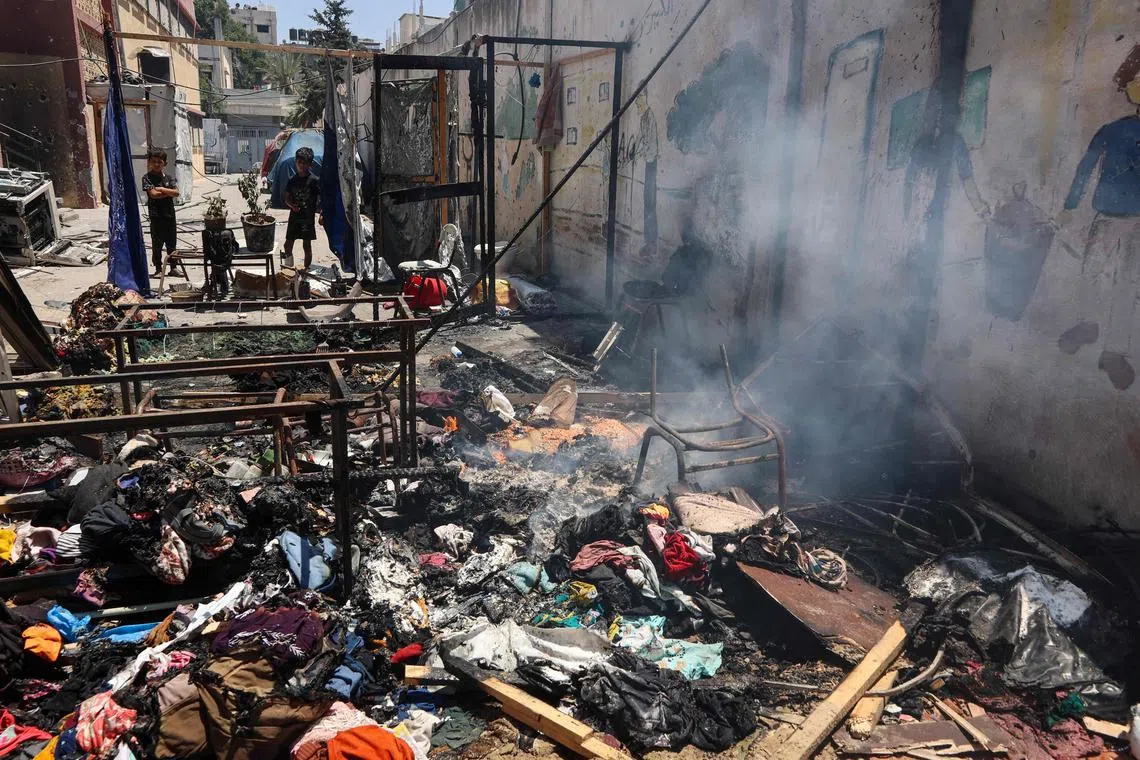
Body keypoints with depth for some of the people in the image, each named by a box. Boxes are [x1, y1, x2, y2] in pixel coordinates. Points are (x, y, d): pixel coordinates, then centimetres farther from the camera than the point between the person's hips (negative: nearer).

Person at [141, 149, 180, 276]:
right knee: (157, 244, 0)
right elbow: (153, 194, -14)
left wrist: (162, 189, -10)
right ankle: (158, 269, 6)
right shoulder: (147, 178, -2)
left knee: (172, 243, 9)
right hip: (156, 215, -4)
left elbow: (176, 193, -2)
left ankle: (173, 268, 17)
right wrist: (169, 192, -6)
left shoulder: (168, 178, 10)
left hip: (170, 213, 4)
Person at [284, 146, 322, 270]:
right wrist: (292, 205, -12)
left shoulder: (314, 180, -7)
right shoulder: (292, 180, 3)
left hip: (308, 218, -3)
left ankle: (307, 270, 16)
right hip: (294, 217, 3)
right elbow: (287, 198, 9)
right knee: (288, 245, 5)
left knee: (307, 245, 5)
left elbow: (321, 199, -5)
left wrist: (322, 215, -17)